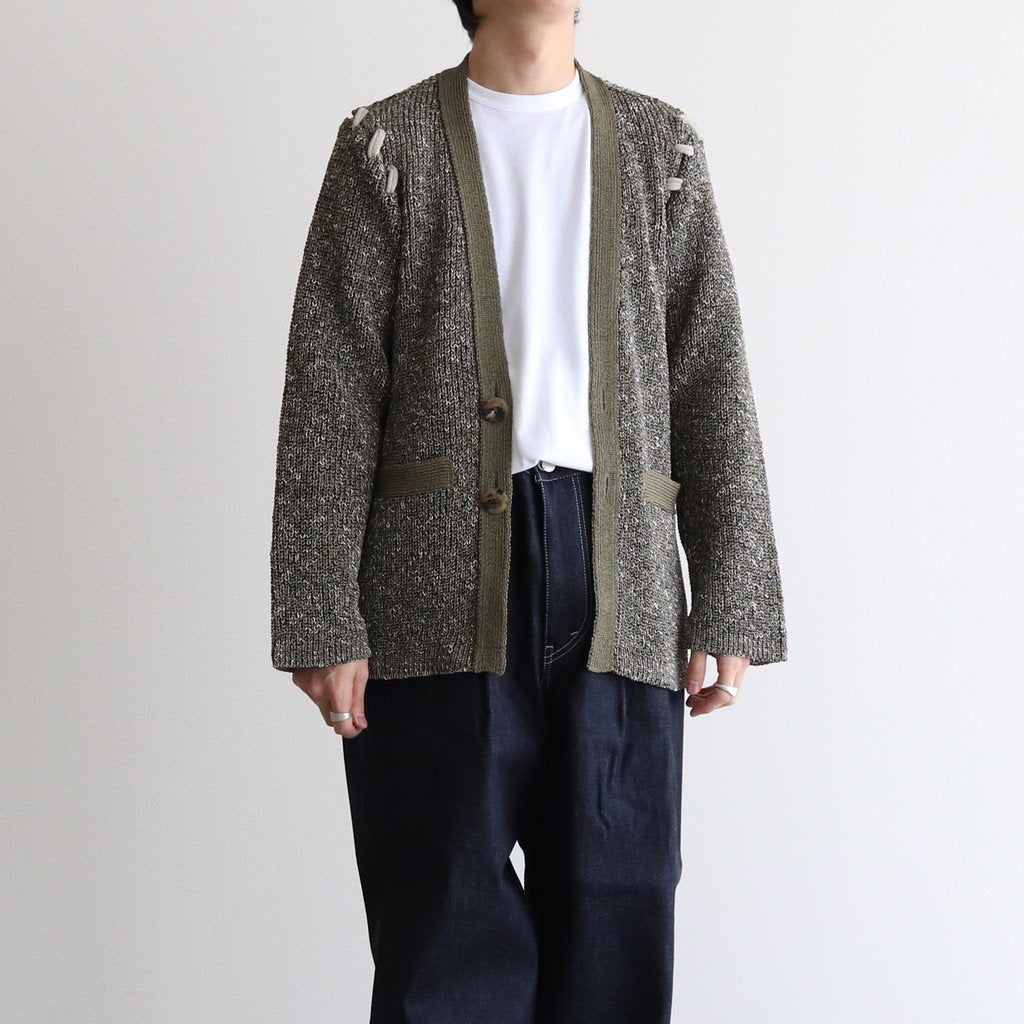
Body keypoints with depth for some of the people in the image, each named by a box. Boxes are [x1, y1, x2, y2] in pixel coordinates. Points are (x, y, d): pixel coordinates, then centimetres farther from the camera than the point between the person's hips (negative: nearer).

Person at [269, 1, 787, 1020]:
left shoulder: (662, 147, 14)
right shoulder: (387, 145, 7)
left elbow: (712, 384, 9)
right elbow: (328, 396, 1)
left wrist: (731, 604, 1)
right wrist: (321, 619, -7)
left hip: (621, 594, 2)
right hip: (439, 601, -2)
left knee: (615, 941, 6)